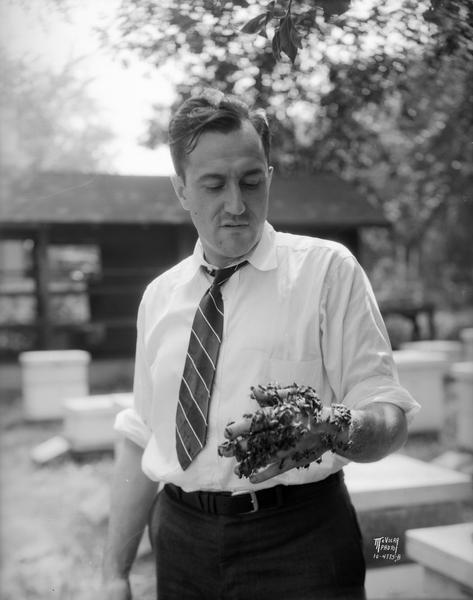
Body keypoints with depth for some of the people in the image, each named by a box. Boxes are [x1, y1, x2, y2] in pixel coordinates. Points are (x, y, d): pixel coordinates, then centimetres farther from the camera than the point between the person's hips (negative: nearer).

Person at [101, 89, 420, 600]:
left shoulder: (327, 268, -6)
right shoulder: (159, 296, 6)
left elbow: (390, 417, -10)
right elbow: (141, 440, 8)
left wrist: (338, 430, -32)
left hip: (298, 542, -3)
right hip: (180, 540, 4)